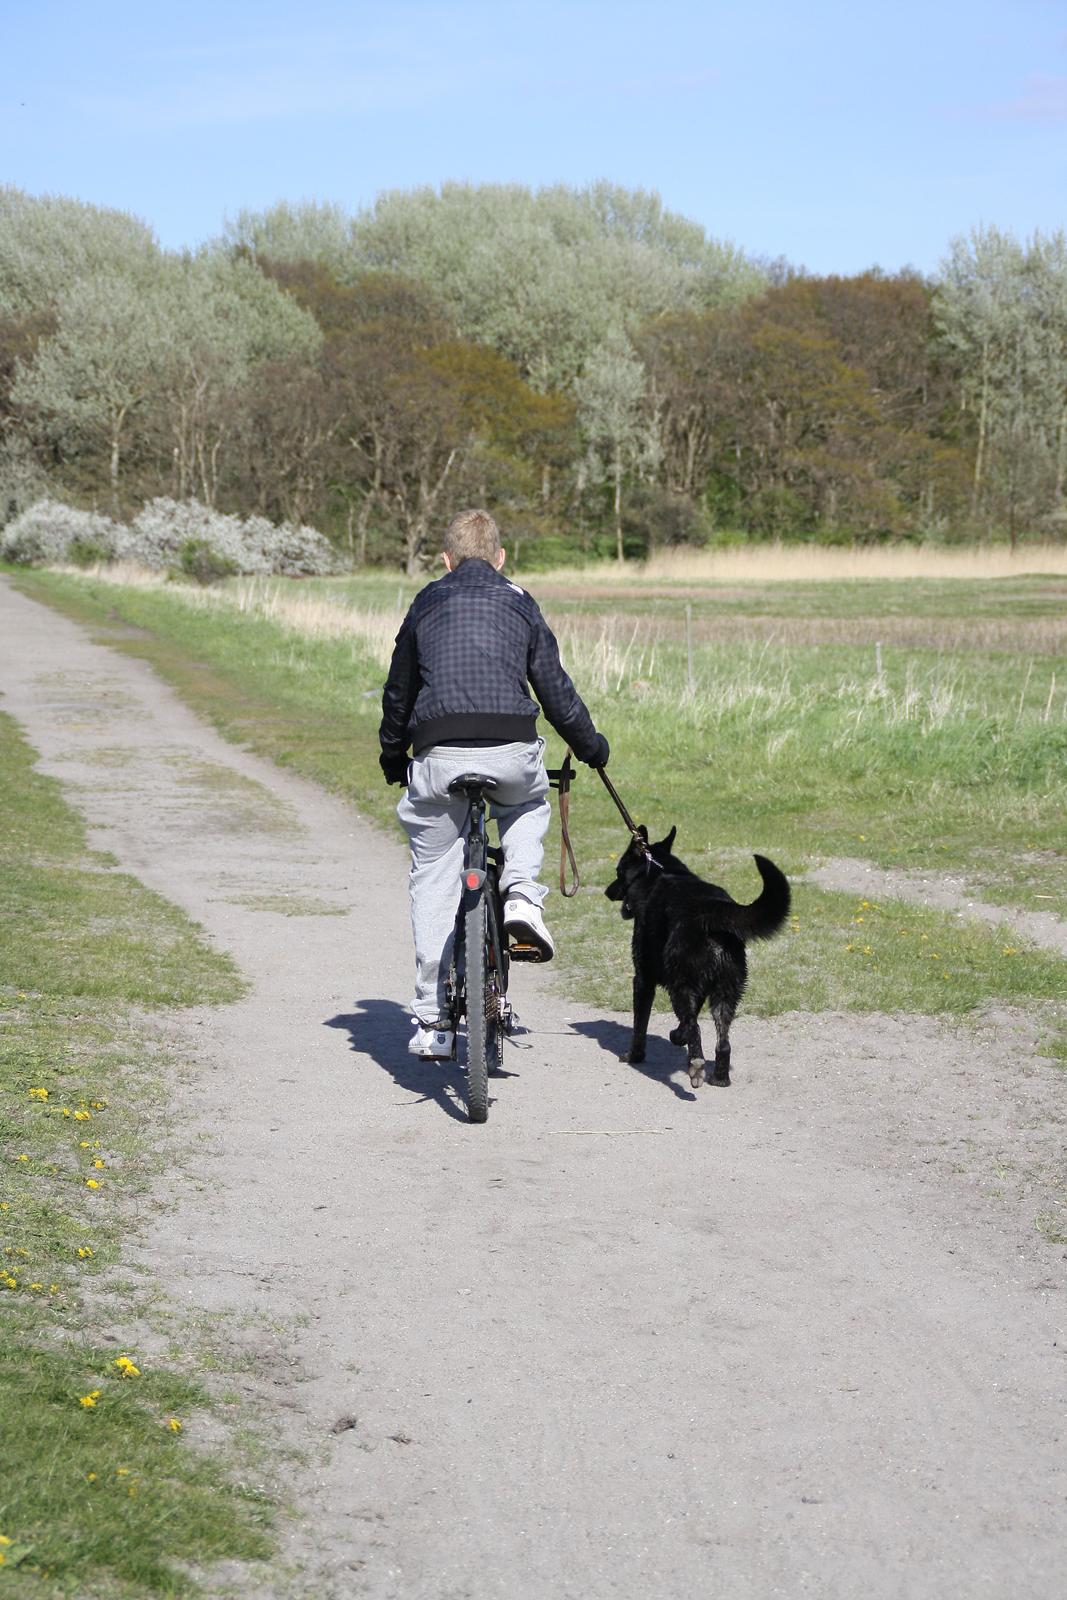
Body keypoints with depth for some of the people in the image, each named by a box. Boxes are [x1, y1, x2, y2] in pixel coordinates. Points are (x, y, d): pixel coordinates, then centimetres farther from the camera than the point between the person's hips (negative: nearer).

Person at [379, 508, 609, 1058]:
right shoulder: (520, 605, 16)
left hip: (438, 755, 0)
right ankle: (522, 893, 8)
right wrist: (591, 746, 32)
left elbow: (398, 691, 23)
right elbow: (555, 689, 16)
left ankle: (431, 1020, 10)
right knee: (529, 805, 36)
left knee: (433, 879, 11)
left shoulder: (426, 604, 17)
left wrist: (392, 757, 39)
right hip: (512, 752, 0)